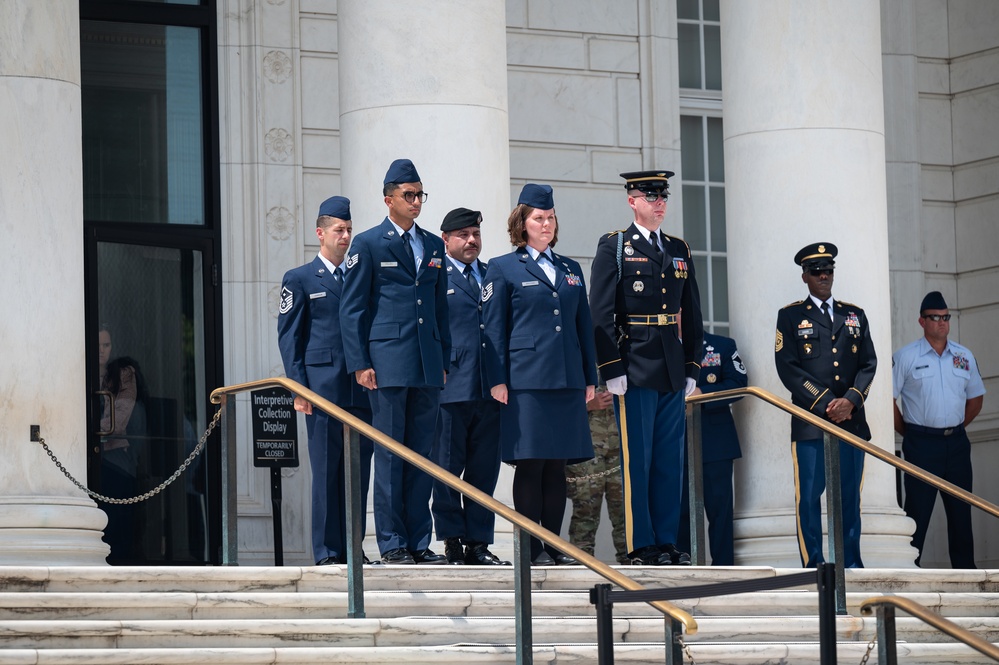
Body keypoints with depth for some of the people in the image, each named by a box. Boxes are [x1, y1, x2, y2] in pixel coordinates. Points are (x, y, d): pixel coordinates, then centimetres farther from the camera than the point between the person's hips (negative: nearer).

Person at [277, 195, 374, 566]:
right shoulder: (300, 279, 6)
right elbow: (288, 336, 2)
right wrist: (299, 387, -7)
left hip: (361, 390, 4)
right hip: (323, 388, -4)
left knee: (358, 472, 2)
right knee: (326, 472, -5)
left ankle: (351, 549, 7)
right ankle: (326, 552, -3)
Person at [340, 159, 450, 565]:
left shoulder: (433, 246, 16)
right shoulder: (368, 244, 1)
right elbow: (352, 309, -1)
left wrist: (444, 360, 13)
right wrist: (359, 363, -8)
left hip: (427, 364, 5)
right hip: (387, 363, -5)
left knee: (421, 454, 6)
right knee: (390, 453, -3)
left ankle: (419, 542, 9)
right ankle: (392, 543, 0)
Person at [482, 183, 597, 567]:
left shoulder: (570, 269, 18)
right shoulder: (503, 269, 5)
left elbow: (584, 326, 19)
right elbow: (494, 329, 1)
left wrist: (590, 377, 13)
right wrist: (497, 380, -7)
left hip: (567, 379, 4)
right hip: (526, 379, -4)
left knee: (558, 463, 4)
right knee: (530, 463, -5)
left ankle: (555, 544, 8)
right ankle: (532, 547, -3)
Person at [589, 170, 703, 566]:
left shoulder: (679, 251, 16)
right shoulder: (614, 248, -1)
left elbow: (691, 314, 18)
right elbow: (601, 313, -6)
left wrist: (692, 368, 11)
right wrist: (611, 370, -12)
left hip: (673, 372, 6)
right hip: (634, 370, -5)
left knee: (670, 460, 6)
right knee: (637, 460, -4)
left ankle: (667, 543, 11)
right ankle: (641, 546, -1)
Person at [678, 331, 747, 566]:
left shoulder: (723, 346, 8)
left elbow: (738, 383, -2)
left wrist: (702, 394, -14)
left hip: (716, 442, -1)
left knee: (720, 508, -1)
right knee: (679, 509, 1)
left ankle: (723, 564, 2)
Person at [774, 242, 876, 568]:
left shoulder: (855, 315, 17)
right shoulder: (791, 316, 7)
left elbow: (868, 363, 11)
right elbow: (788, 368, -3)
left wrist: (850, 400, -7)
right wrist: (825, 404, -11)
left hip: (852, 419, 3)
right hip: (810, 421, -3)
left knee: (850, 497, 3)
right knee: (809, 496, -6)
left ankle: (851, 564, 6)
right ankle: (814, 566, -4)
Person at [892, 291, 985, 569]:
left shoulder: (964, 356, 10)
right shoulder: (905, 357, -3)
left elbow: (976, 397, 19)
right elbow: (888, 399, -3)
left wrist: (956, 428, 12)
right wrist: (907, 432, 0)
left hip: (957, 442, 4)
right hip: (921, 443, -4)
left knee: (960, 510, 7)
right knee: (918, 511, -4)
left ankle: (965, 571, 13)